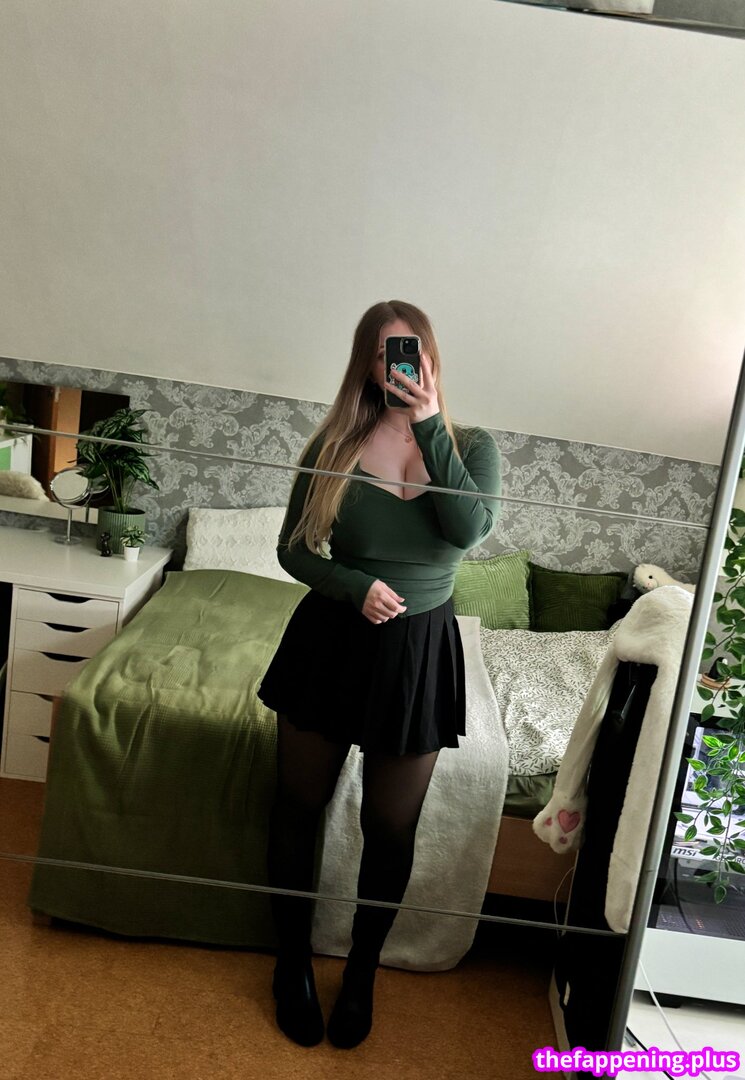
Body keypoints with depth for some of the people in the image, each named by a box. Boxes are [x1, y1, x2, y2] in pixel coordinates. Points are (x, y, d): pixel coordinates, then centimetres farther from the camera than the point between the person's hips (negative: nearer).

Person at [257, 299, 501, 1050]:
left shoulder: (471, 445, -3)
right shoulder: (335, 443, -5)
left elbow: (471, 528, -22)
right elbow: (293, 550, -2)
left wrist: (428, 424, -23)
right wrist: (356, 585, -19)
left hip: (417, 650, 0)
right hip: (332, 640, 1)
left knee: (391, 827, 13)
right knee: (298, 805, 15)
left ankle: (361, 973, 41)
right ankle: (292, 961, 41)